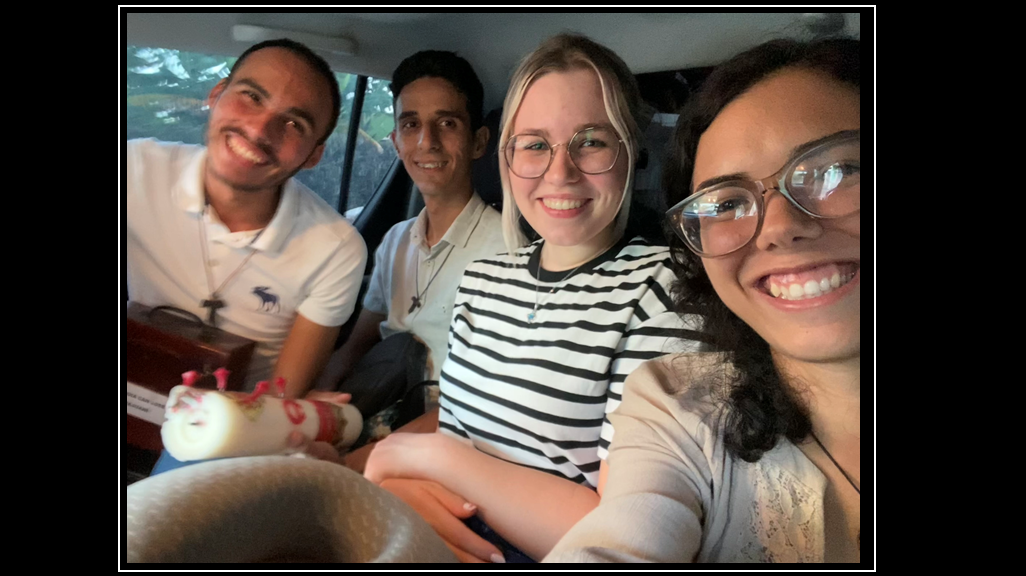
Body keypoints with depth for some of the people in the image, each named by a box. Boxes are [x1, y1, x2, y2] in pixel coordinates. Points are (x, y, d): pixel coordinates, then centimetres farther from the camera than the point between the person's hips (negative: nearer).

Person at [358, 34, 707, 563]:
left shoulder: (663, 290, -15)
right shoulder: (482, 279, 7)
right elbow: (450, 422, 8)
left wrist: (428, 453, -16)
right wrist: (398, 482, -15)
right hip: (464, 545, 5)